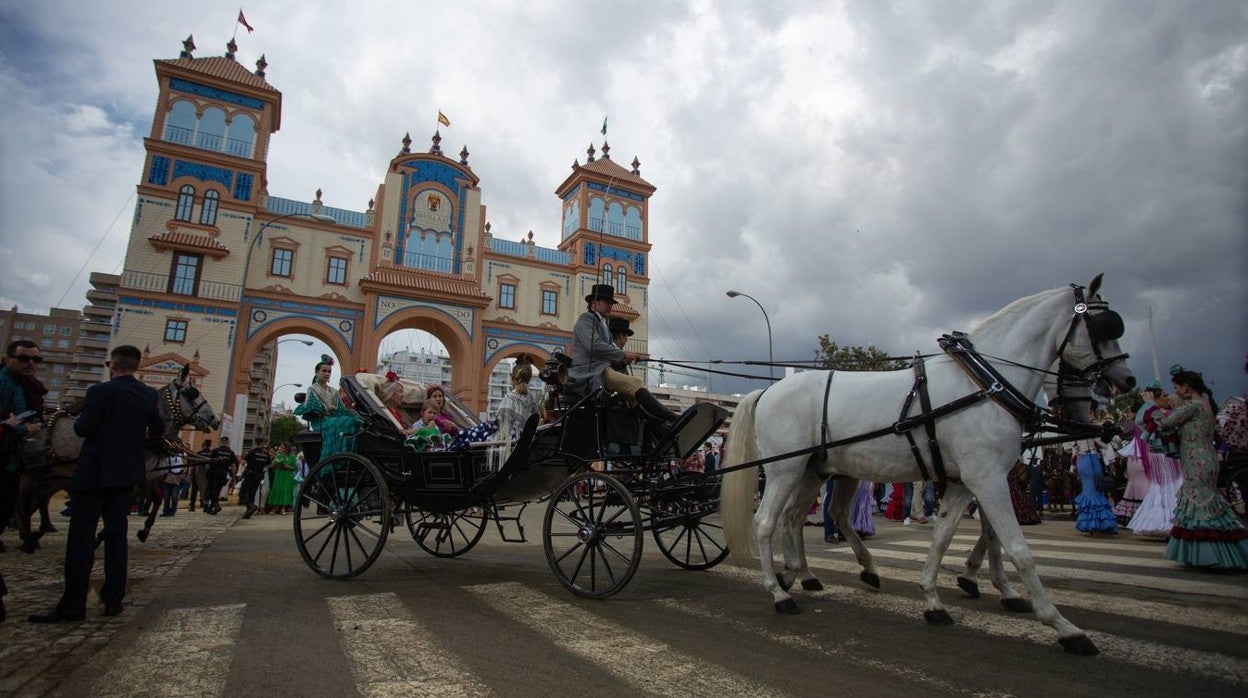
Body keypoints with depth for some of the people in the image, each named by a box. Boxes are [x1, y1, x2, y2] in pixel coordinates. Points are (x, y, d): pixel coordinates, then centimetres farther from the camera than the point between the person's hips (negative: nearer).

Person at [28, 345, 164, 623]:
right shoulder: (149, 395, 3)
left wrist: (79, 420, 7)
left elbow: (83, 429, -14)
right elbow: (158, 430, 12)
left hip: (95, 472, -5)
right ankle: (113, 599, 13)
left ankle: (73, 605, 3)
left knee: (81, 537, 0)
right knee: (116, 533, 10)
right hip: (127, 473, 5)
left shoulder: (100, 391, -14)